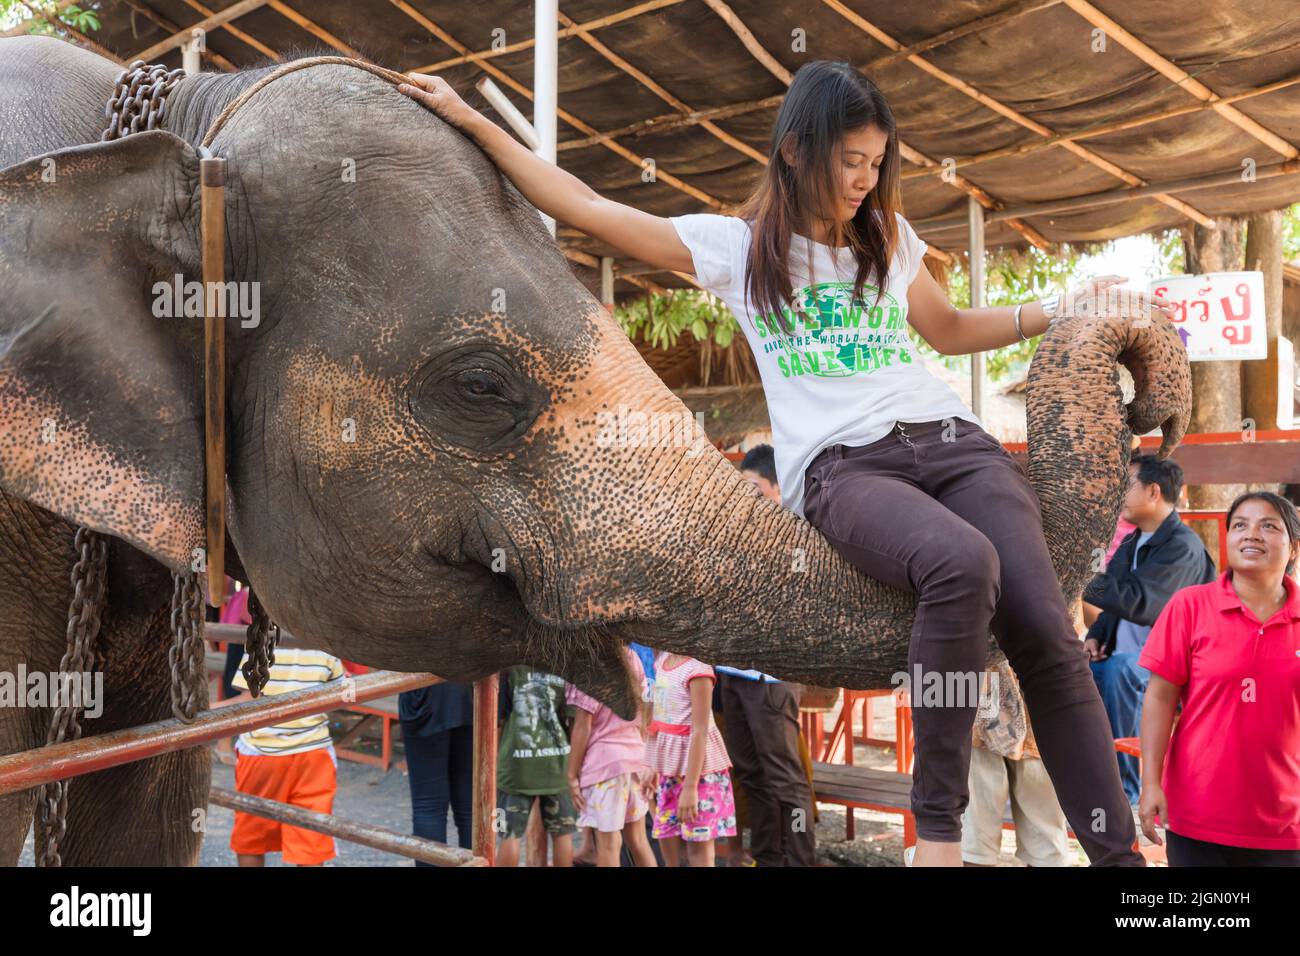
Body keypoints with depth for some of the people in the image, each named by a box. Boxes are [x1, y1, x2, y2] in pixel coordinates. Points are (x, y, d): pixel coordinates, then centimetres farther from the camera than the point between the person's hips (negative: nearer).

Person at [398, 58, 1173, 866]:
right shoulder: (736, 246, 11)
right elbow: (582, 205, 11)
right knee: (962, 564, -35)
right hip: (840, 467, -4)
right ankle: (938, 823, -20)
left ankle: (1119, 851, -10)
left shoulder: (889, 238, 22)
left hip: (953, 439, 5)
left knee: (1046, 632, -18)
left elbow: (949, 329, 36)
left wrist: (1065, 309, 27)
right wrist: (469, 119, 14)